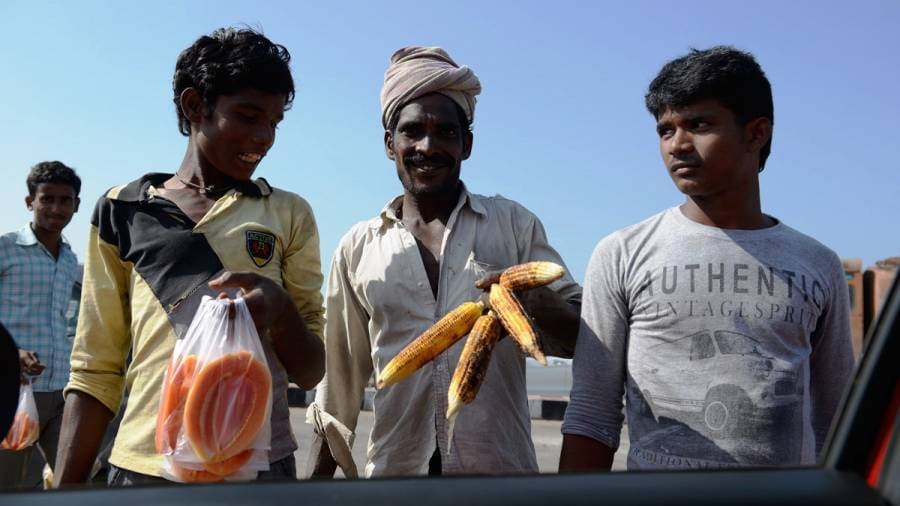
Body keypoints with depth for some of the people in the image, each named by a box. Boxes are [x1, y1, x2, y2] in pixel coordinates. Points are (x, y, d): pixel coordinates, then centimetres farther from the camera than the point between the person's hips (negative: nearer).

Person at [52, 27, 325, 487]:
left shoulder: (289, 215, 5)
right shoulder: (122, 212, 5)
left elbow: (310, 372, 3)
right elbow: (96, 372, 6)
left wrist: (281, 309, -16)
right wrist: (64, 487, 0)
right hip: (143, 466, 0)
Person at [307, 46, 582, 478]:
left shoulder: (514, 225, 3)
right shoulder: (359, 247, 5)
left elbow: (582, 336, 0)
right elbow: (340, 378, 12)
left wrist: (537, 305, -20)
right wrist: (318, 475, 12)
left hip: (502, 468, 0)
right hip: (394, 468, 1)